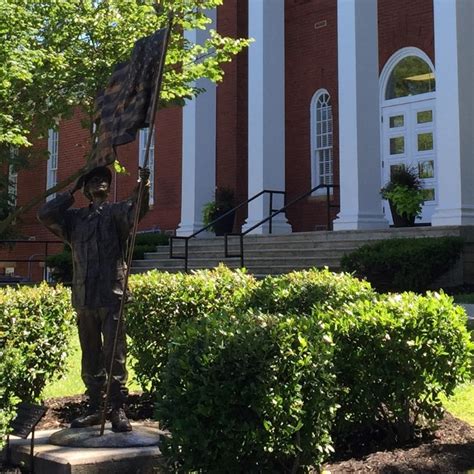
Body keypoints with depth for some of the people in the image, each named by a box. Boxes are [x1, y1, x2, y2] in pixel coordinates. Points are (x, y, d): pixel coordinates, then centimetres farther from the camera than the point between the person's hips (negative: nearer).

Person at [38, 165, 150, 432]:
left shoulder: (116, 213, 4)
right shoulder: (75, 218, 16)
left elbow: (136, 210, -16)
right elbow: (45, 215, 6)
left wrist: (143, 186, -34)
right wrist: (71, 193, 10)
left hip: (112, 297, -4)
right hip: (84, 298, 5)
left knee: (115, 356, -5)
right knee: (91, 358, 11)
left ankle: (119, 411, 0)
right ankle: (95, 409, 20)